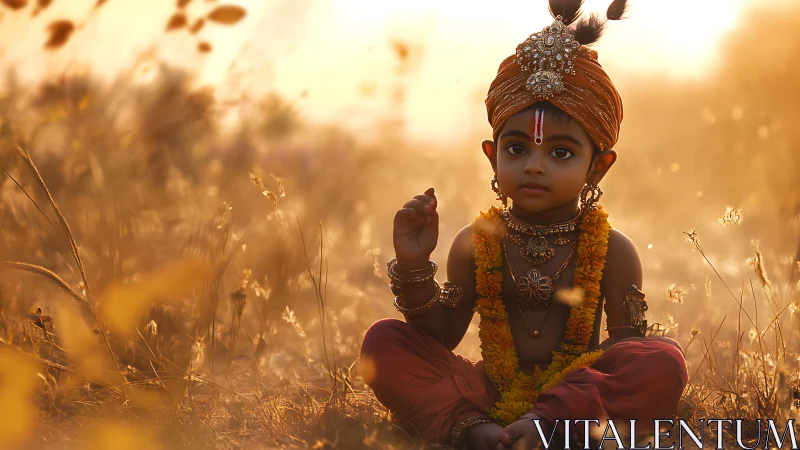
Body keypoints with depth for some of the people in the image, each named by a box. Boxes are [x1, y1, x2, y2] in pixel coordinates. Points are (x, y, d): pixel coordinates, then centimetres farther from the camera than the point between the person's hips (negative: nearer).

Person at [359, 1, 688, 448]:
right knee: (383, 342, -15)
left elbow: (626, 344, -8)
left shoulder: (612, 250, -2)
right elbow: (441, 336, 4)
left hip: (574, 393, -2)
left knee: (664, 362, -28)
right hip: (491, 392, 2)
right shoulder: (476, 244, 4)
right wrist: (415, 267, -15)